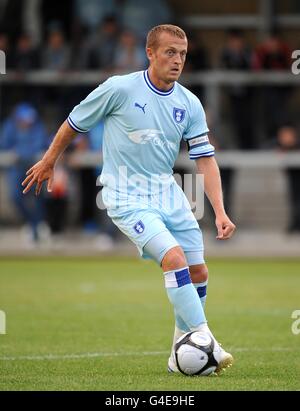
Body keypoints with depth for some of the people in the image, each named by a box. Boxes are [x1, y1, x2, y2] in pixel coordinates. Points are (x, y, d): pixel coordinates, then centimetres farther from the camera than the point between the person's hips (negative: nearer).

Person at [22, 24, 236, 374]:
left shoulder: (189, 104, 1)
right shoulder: (120, 89, -12)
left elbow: (205, 160, 1)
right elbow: (75, 123, 3)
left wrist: (220, 212, -9)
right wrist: (48, 162, 14)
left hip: (167, 194, 6)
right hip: (127, 197, -6)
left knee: (197, 272, 2)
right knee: (174, 257, -24)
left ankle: (181, 356, 17)